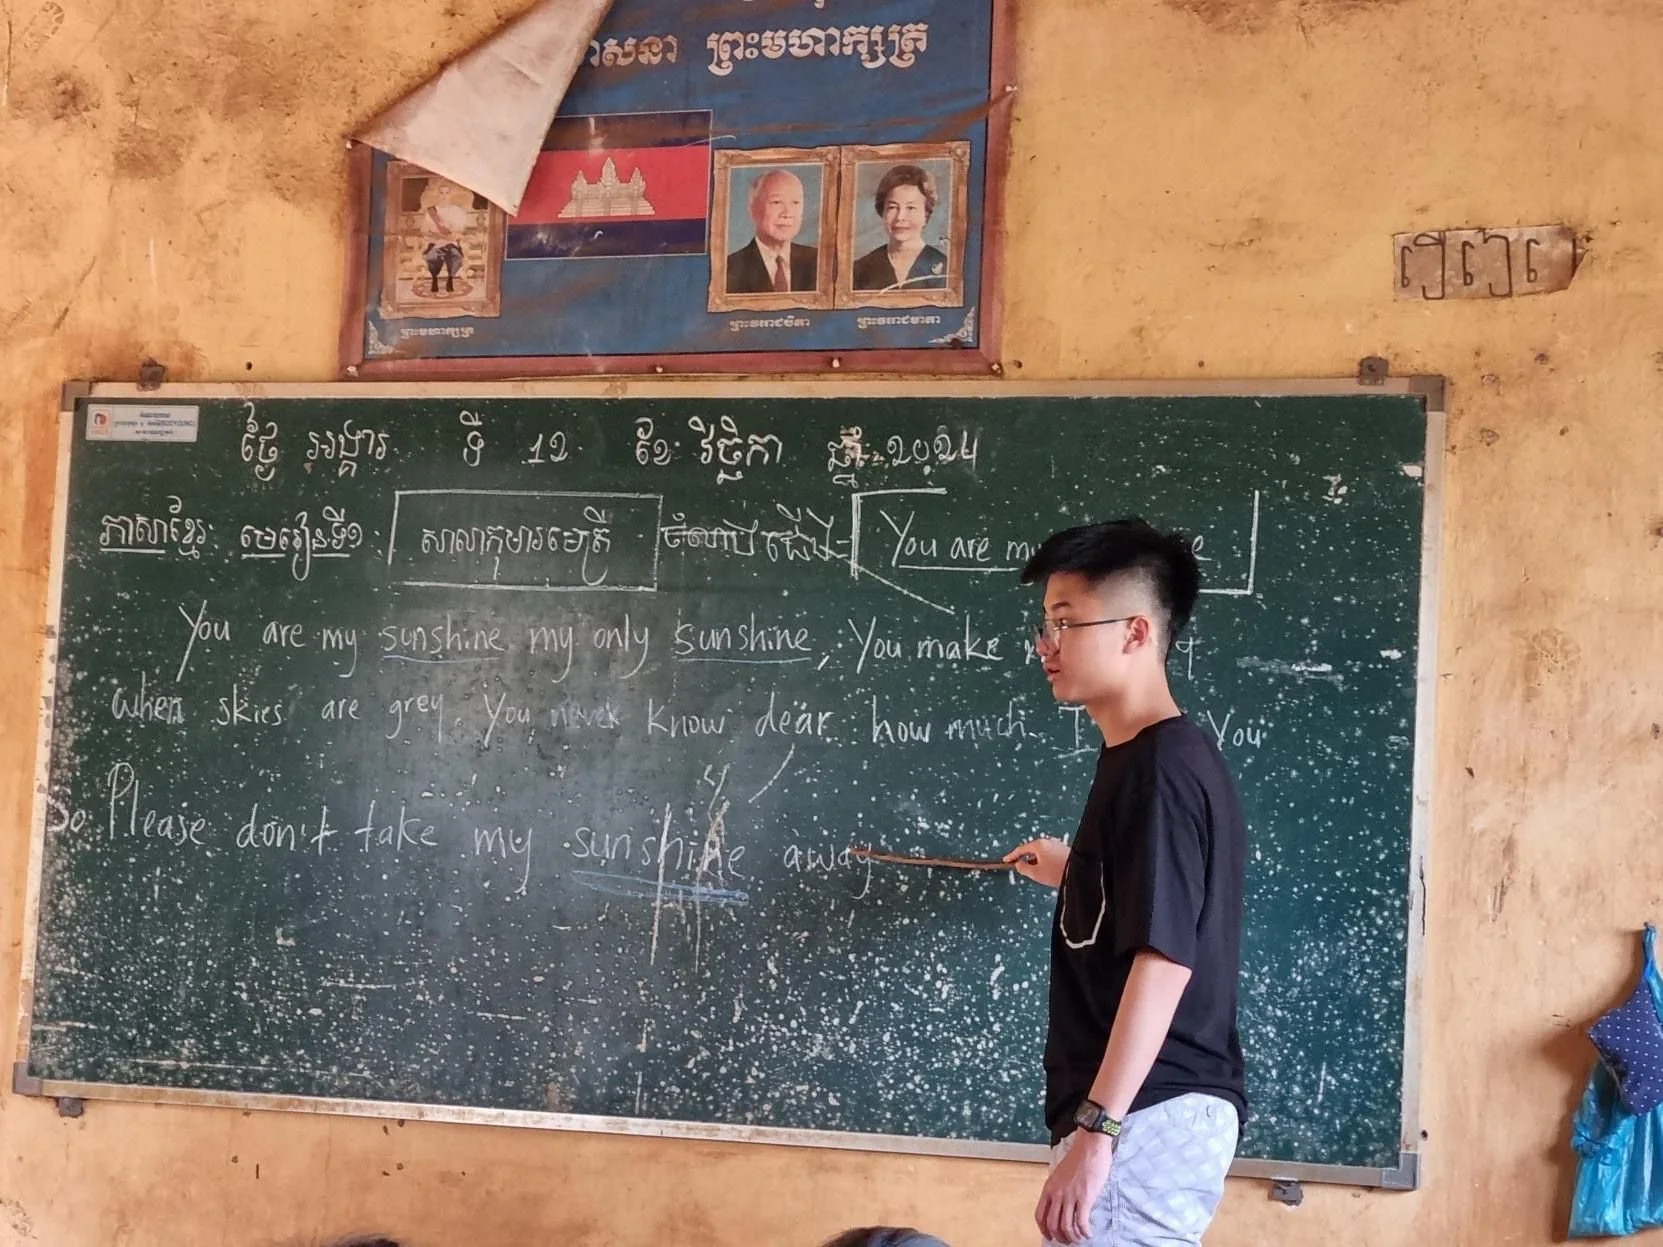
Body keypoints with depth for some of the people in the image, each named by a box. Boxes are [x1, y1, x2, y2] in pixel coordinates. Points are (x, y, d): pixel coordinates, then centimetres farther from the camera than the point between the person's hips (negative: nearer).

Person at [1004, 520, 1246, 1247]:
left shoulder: (1158, 768, -16)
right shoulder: (1158, 760, 14)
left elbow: (1165, 957, -24)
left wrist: (1096, 1128, -26)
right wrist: (1076, 874, 39)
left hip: (1148, 1118, -10)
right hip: (1161, 1112, 10)